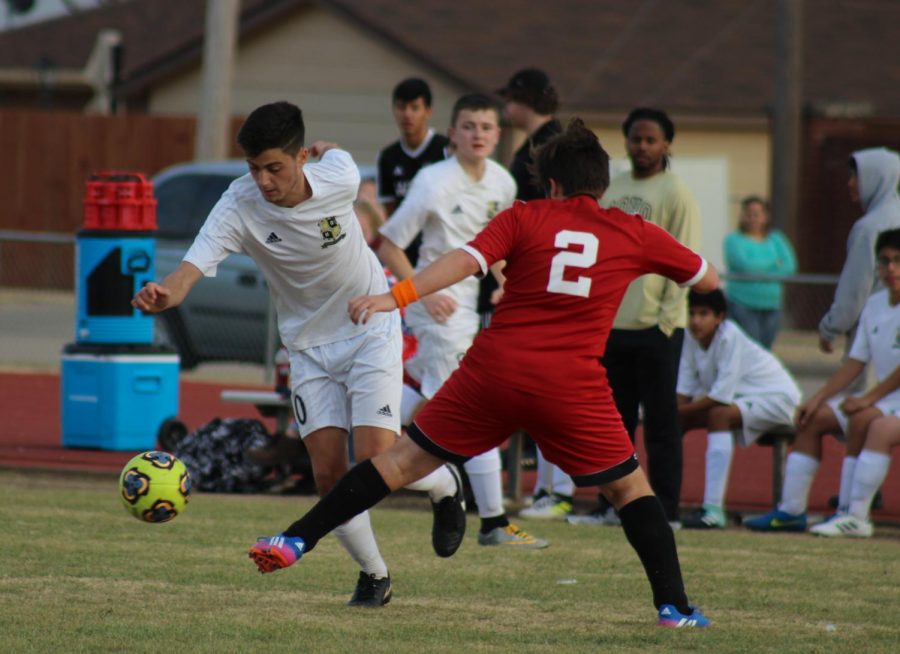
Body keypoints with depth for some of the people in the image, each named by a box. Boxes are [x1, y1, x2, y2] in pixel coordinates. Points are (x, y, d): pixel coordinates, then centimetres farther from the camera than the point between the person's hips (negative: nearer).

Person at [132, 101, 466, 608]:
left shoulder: (339, 177, -24)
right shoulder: (238, 208, -25)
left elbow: (332, 152, 2)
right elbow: (190, 270, -38)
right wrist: (163, 295, -57)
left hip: (371, 330, -2)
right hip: (309, 343, 2)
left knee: (376, 460, -13)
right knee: (329, 471, -7)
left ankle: (445, 487, 21)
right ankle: (374, 575, 15)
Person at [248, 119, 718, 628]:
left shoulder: (523, 218, 7)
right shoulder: (635, 235, 9)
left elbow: (465, 261, -9)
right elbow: (708, 280, 22)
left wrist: (398, 296, -16)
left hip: (494, 371, 1)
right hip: (572, 388, -1)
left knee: (406, 460, 10)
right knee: (630, 487, 15)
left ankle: (297, 540, 8)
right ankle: (674, 606, 7)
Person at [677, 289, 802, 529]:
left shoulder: (729, 337, -26)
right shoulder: (690, 337, -6)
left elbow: (722, 395, -29)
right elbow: (683, 390, -8)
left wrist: (682, 410, -25)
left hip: (777, 396, -8)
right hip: (743, 398, 8)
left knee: (718, 415, -35)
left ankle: (714, 509, -41)